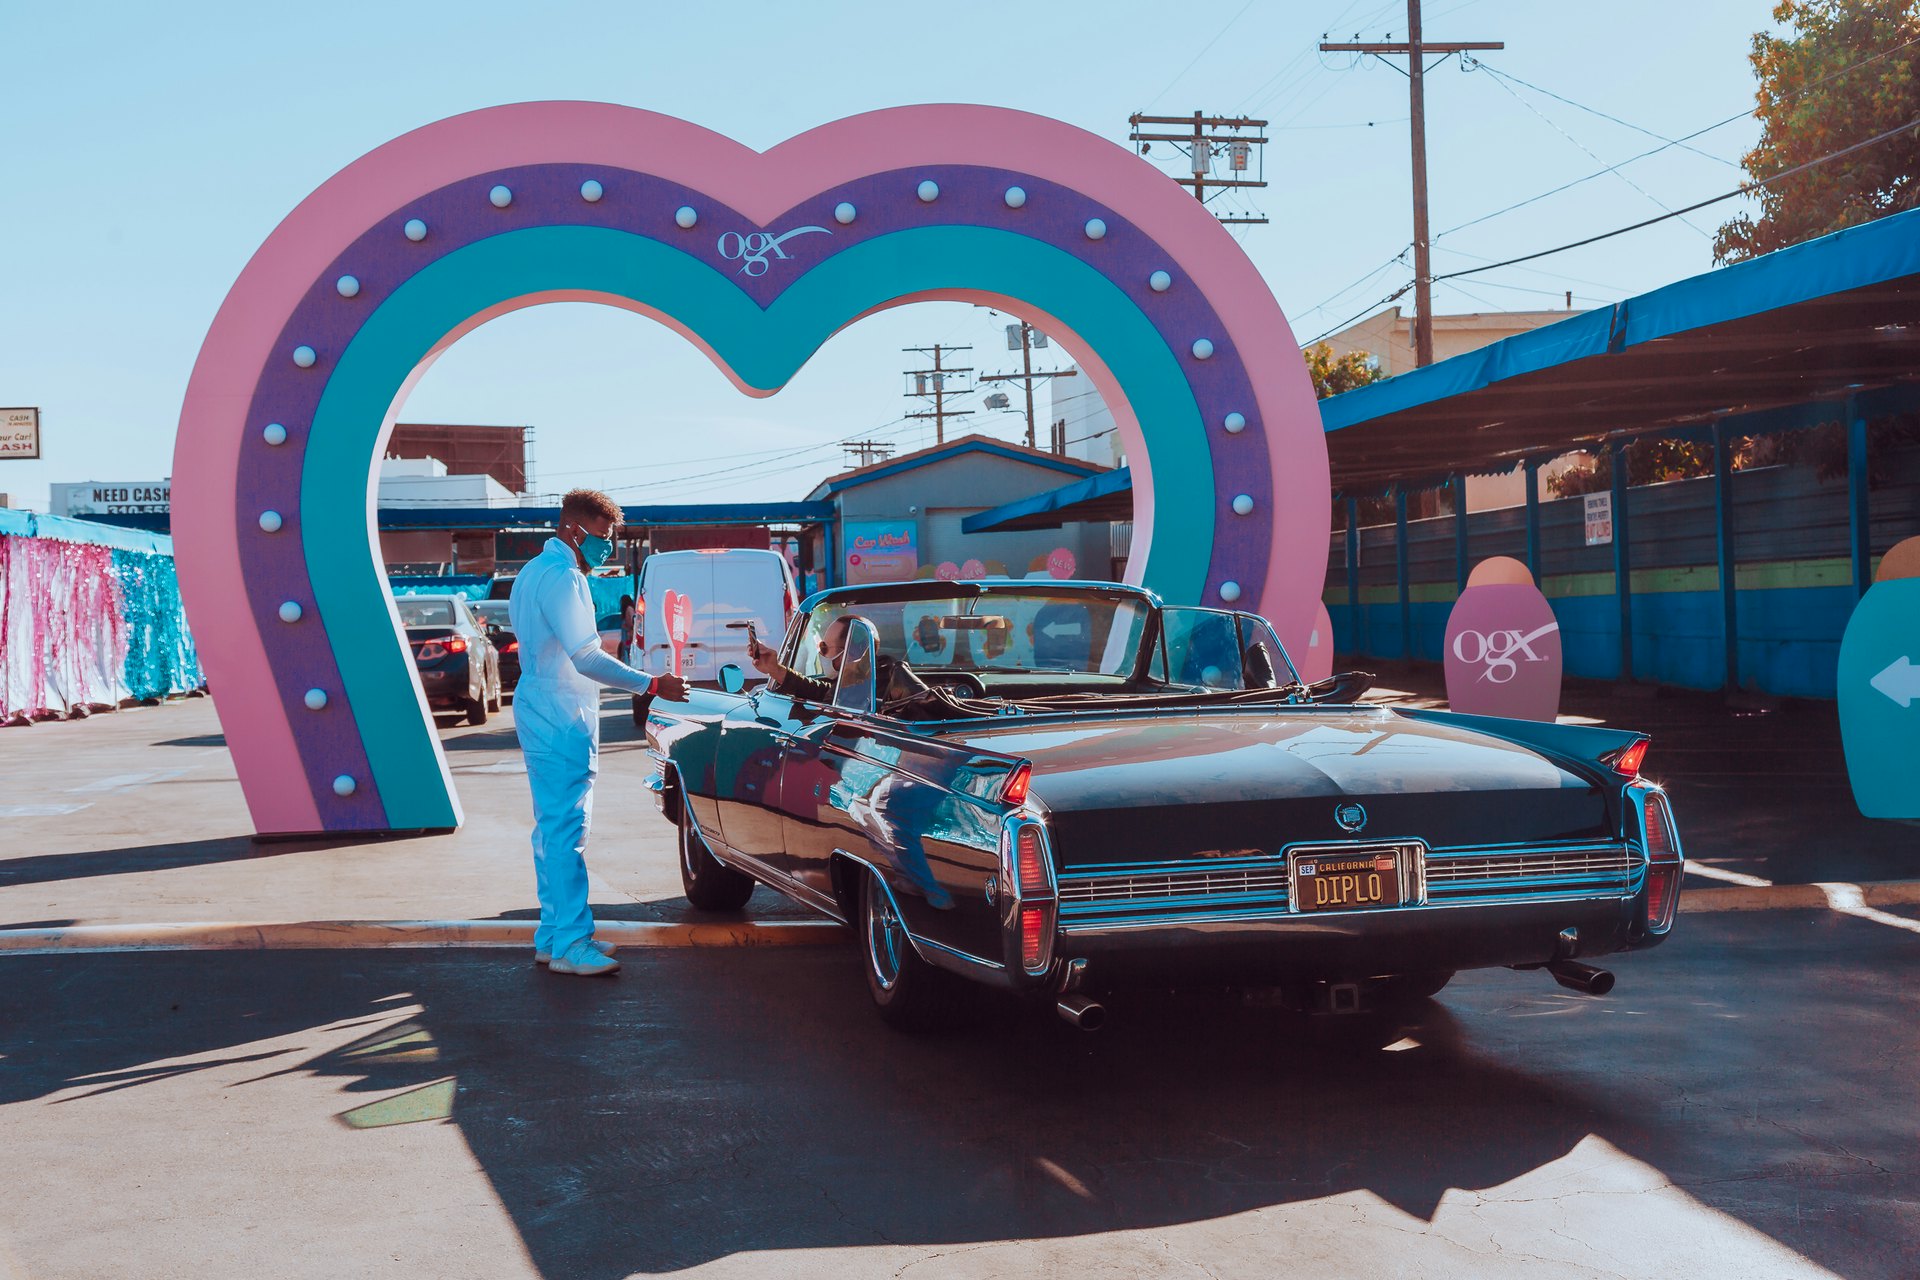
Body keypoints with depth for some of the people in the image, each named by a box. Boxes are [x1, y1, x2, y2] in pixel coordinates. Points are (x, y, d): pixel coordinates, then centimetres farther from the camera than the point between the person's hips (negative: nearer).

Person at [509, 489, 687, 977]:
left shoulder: (534, 572, 17)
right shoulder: (560, 577, -16)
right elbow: (586, 657, -22)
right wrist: (651, 685, -21)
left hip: (538, 711, 11)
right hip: (561, 718, -11)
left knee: (553, 826, 14)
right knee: (567, 829, -9)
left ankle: (553, 935, 19)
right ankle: (570, 945, -8)